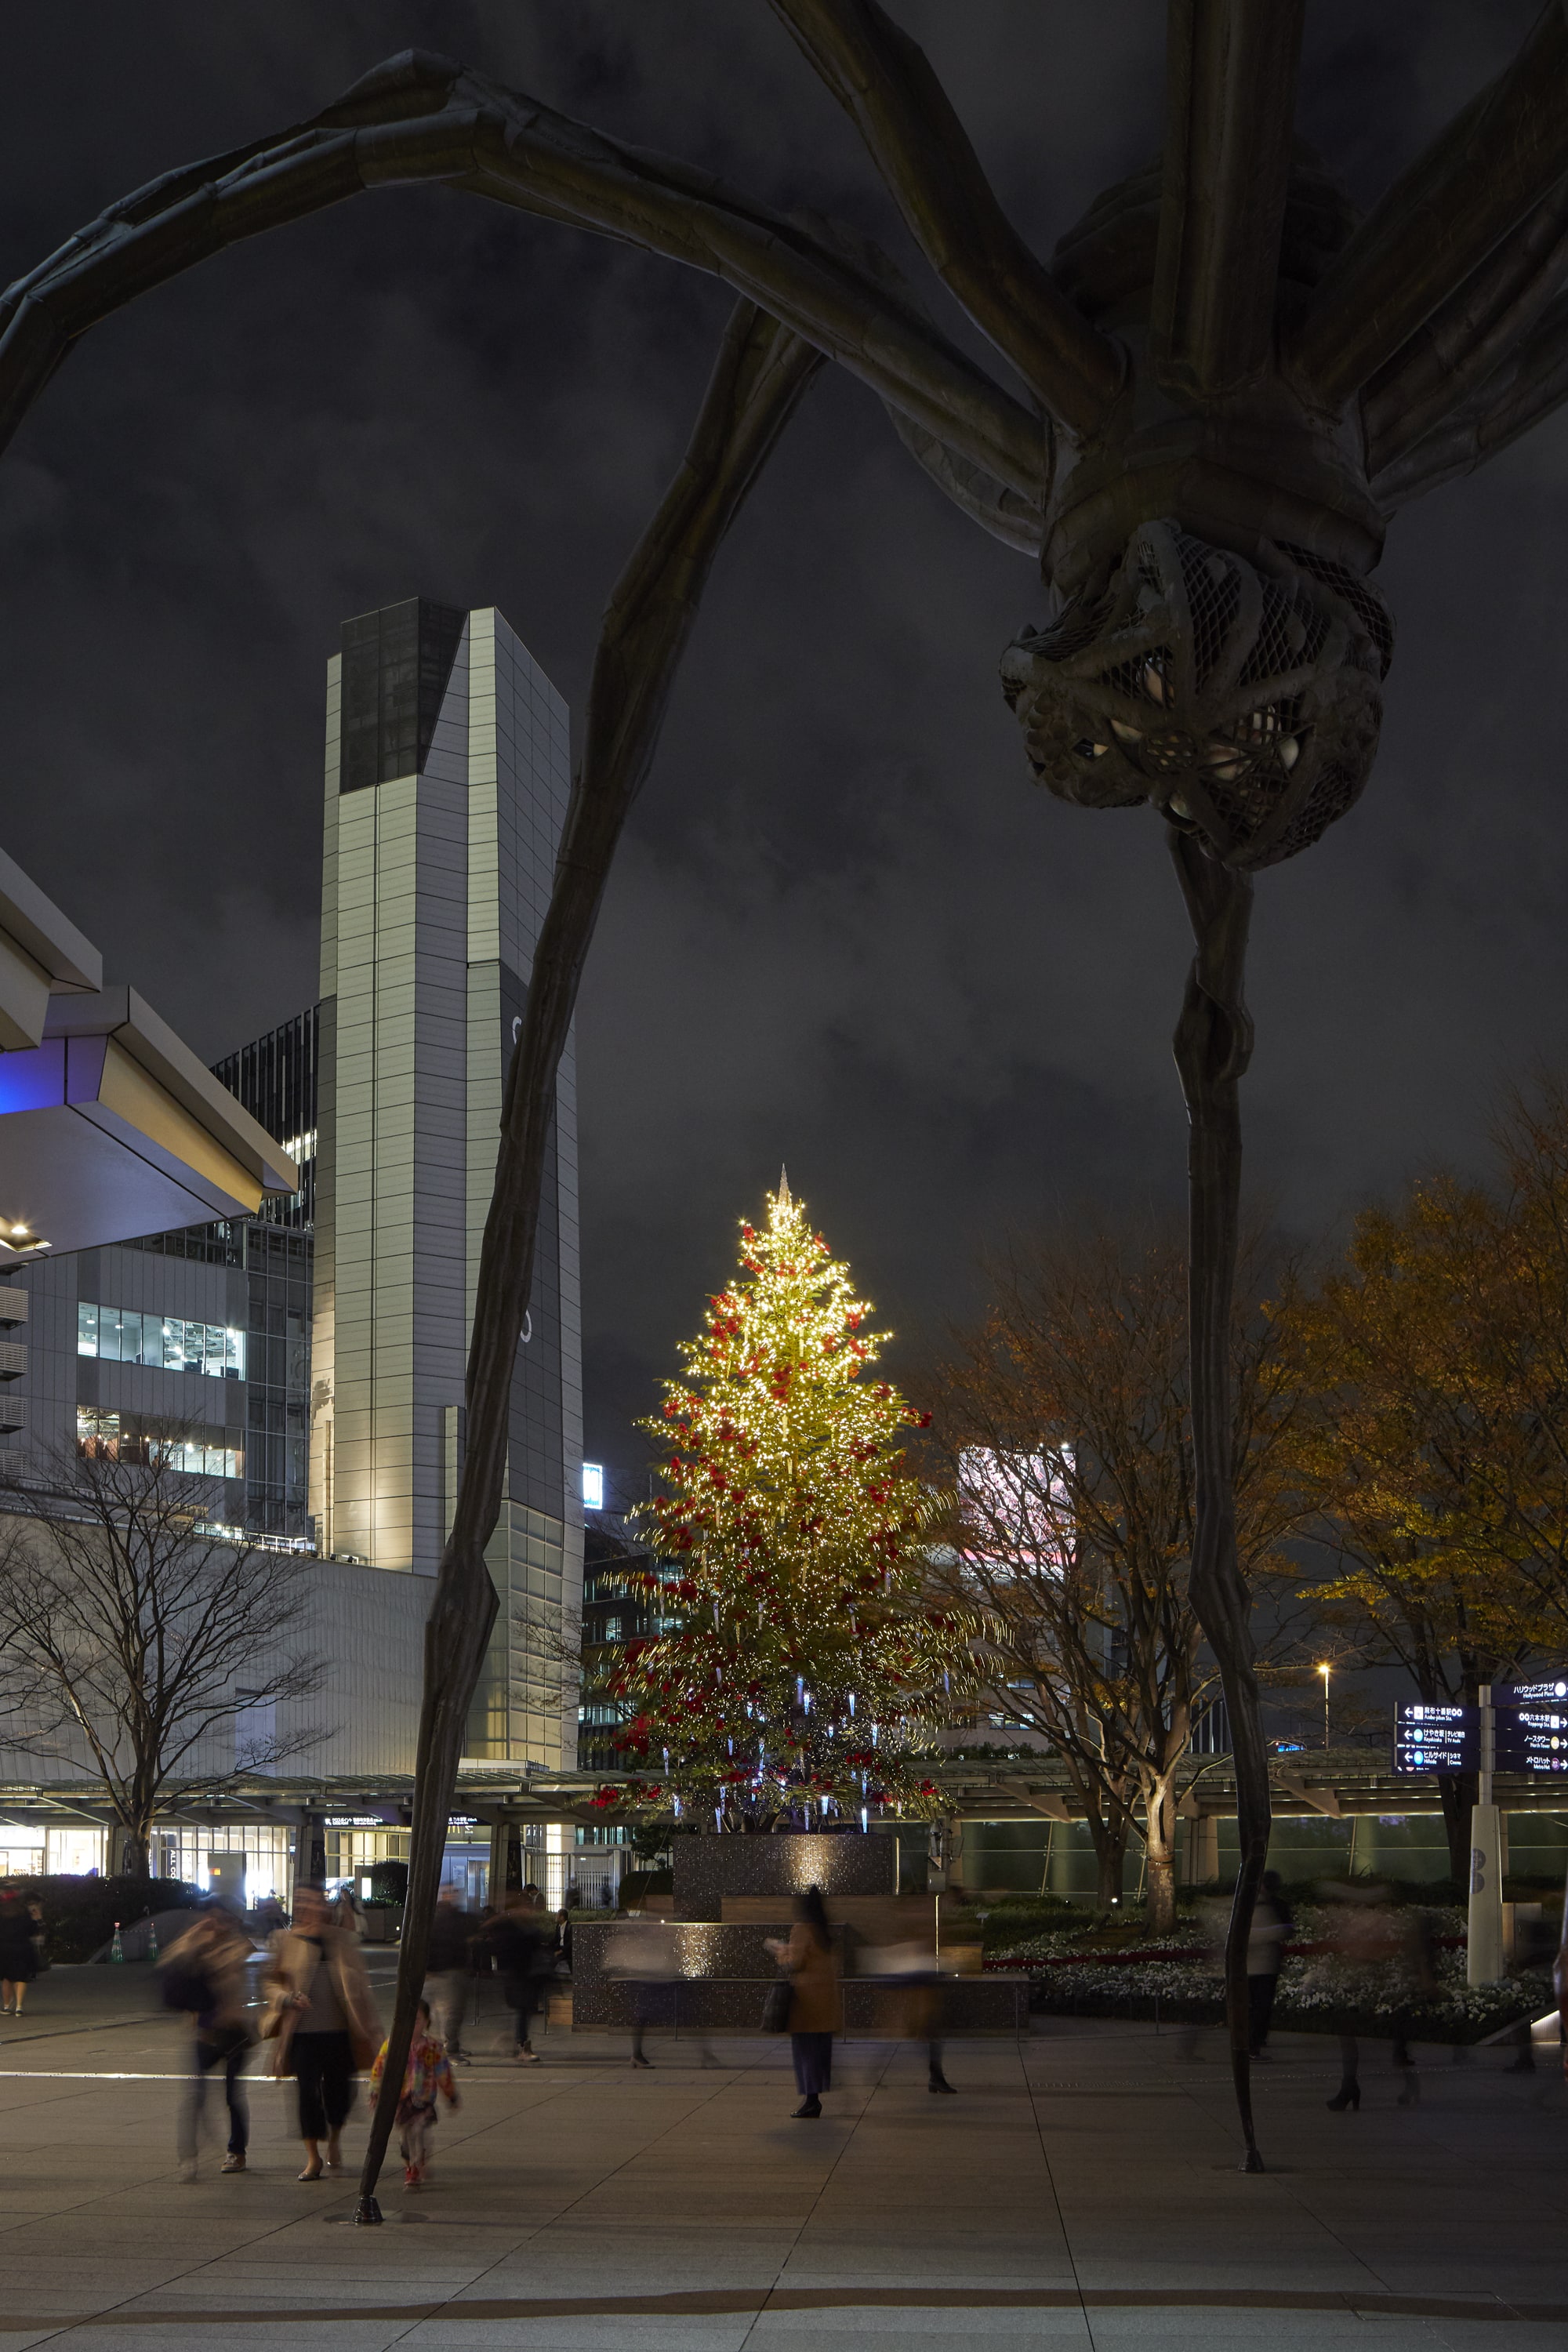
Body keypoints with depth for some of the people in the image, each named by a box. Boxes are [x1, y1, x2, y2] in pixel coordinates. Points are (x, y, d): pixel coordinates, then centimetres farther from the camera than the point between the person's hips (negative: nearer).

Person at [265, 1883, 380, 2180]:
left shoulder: (343, 1940, 5)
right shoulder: (287, 1943, 2)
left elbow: (359, 1985, 10)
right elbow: (274, 1984, 7)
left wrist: (369, 2027, 8)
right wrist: (290, 1998, -15)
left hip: (338, 2030, 1)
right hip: (303, 2031, -1)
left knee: (338, 2087, 6)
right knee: (307, 2091, -4)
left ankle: (335, 2139, 34)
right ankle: (313, 2157, 7)